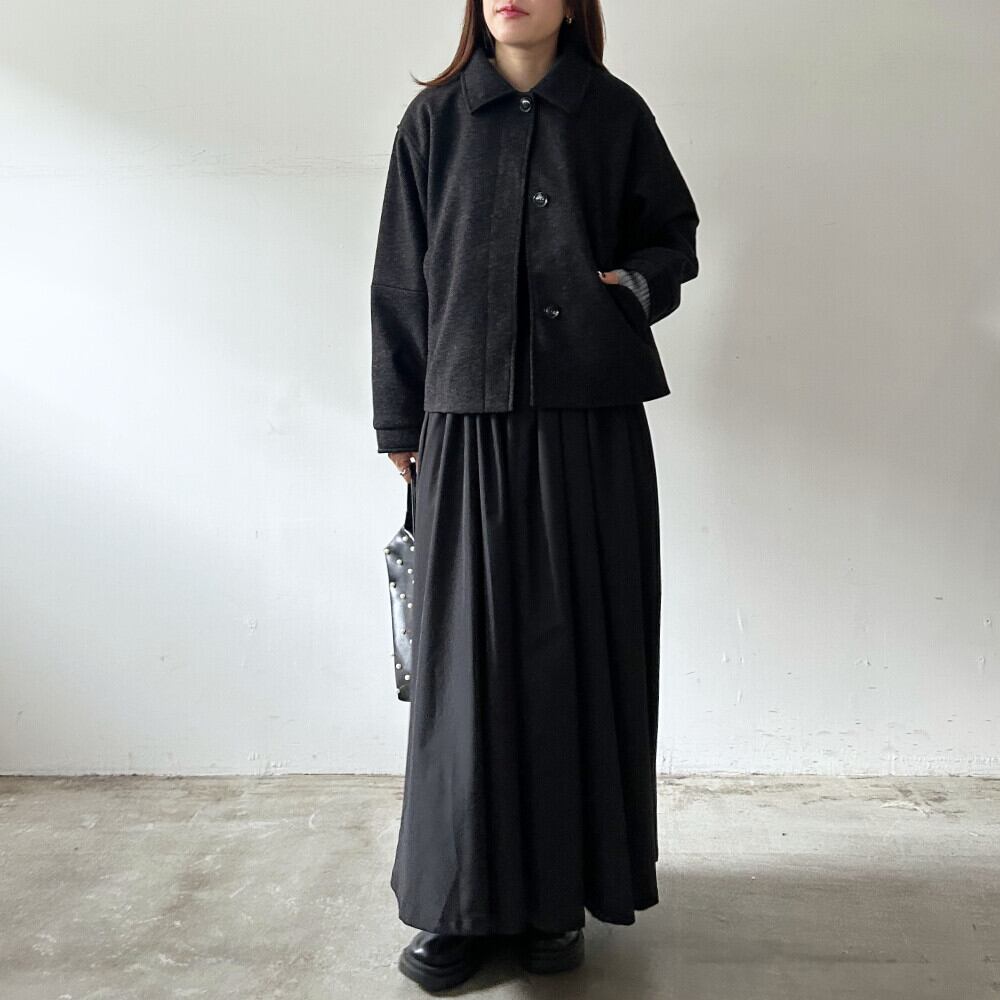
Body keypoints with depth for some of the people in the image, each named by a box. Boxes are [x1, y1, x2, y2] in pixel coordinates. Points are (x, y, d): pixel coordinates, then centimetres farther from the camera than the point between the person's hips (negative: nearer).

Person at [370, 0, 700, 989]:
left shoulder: (615, 113, 8)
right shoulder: (435, 118, 8)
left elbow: (673, 234, 18)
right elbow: (402, 280, 8)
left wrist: (638, 282, -5)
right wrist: (400, 423, 5)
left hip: (594, 424, 1)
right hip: (469, 420, 0)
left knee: (579, 646, 4)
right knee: (469, 653, 1)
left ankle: (561, 892, 20)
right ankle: (461, 898, 16)